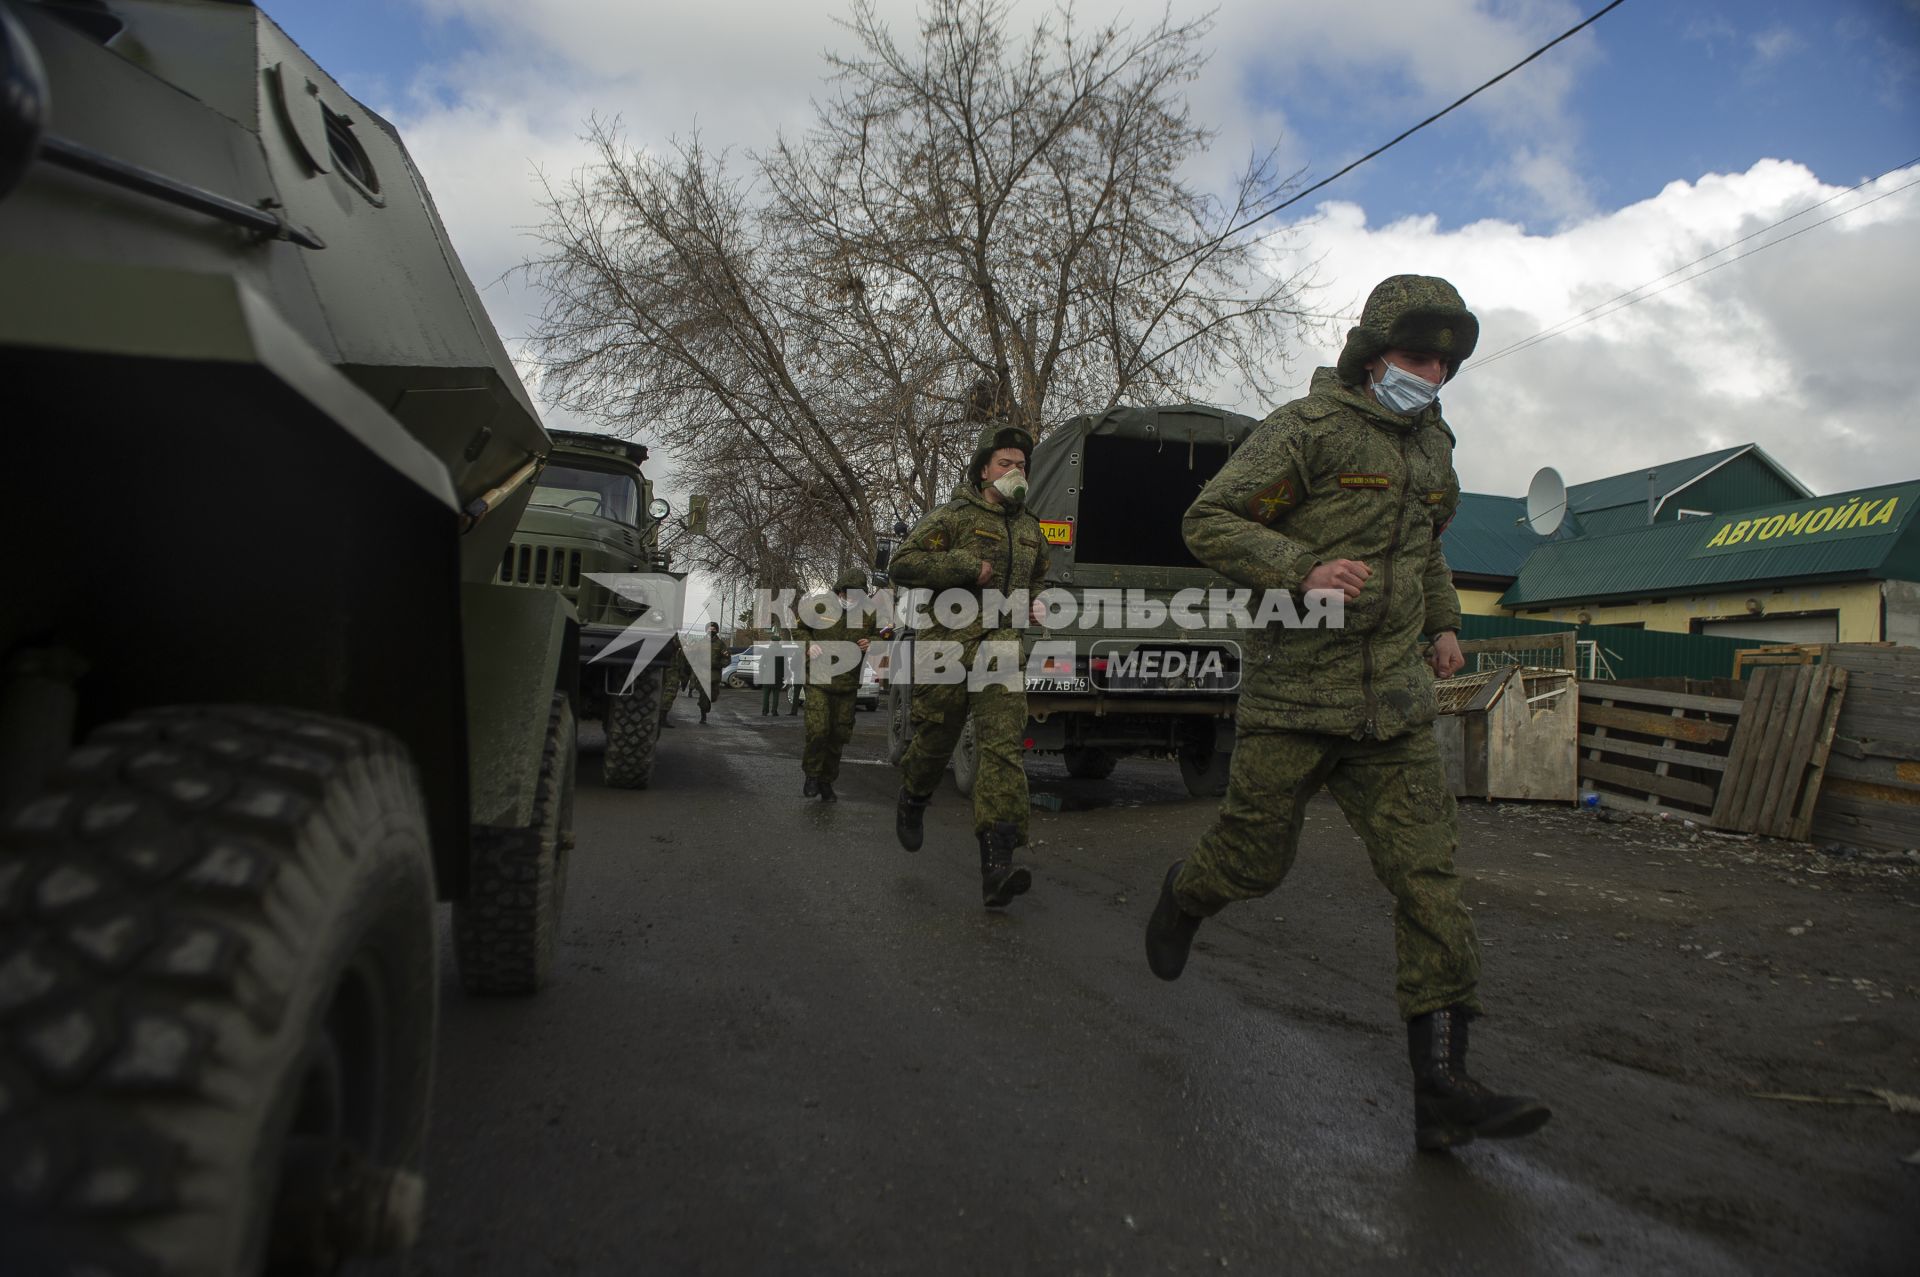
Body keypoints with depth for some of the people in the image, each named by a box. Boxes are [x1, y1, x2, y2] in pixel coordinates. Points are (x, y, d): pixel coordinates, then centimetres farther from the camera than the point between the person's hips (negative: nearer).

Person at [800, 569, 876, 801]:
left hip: (847, 686, 2)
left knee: (838, 736, 6)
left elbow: (877, 637, 17)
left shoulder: (868, 616, 3)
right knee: (817, 731, -15)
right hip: (818, 681, -2)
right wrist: (808, 645, -9)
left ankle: (826, 782, 22)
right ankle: (812, 775, 7)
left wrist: (869, 643, -7)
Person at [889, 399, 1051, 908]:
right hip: (949, 642, -3)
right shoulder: (954, 517, -1)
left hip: (1001, 648, 4)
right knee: (934, 741, 8)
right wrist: (968, 567, -15)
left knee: (1004, 747, -12)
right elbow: (902, 564, -9)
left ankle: (996, 868, -18)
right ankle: (912, 802, 43)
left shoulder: (1029, 528, 17)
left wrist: (1033, 602, 14)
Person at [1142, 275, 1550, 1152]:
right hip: (1293, 692, -6)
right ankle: (1182, 899, 42)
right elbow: (1209, 522, -11)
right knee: (1254, 858, 6)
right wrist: (1304, 568, -24)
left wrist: (1444, 621, 21)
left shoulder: (1431, 445, 17)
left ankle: (1441, 1089, 1)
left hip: (1392, 703, 6)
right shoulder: (1307, 428, -6)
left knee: (1427, 872, -3)